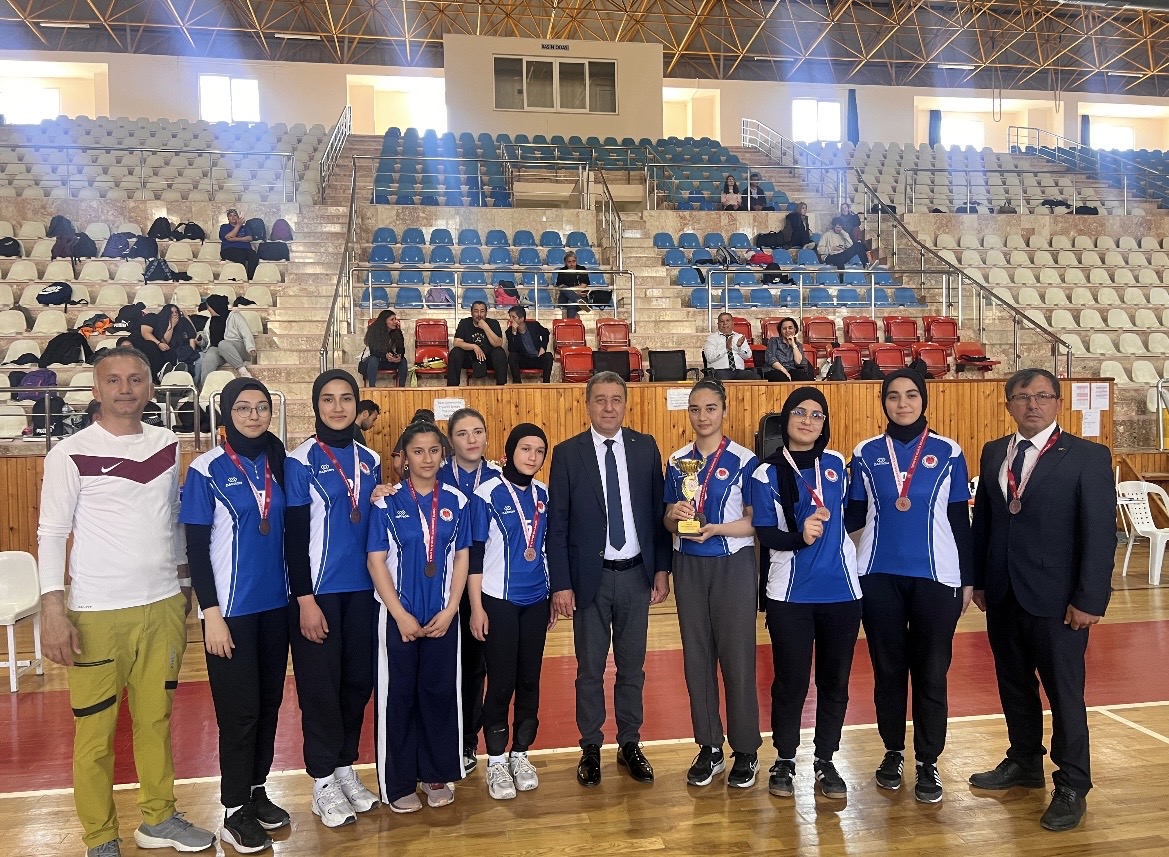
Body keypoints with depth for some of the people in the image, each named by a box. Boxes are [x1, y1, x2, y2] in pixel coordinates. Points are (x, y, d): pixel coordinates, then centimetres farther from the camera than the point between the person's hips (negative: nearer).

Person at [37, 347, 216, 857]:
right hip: (97, 613, -4)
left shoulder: (168, 446, 6)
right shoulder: (70, 454, -6)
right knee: (95, 732, 6)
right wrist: (53, 611, -13)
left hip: (164, 606, 4)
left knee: (156, 719, 15)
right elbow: (51, 535, -7)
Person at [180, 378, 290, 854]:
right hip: (232, 608, -5)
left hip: (275, 604, 5)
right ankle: (235, 810, 17)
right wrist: (211, 613, -13)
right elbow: (195, 548, -9)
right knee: (239, 708, 1)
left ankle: (257, 790, 29)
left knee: (269, 702, 12)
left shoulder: (277, 464, 5)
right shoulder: (206, 469, -8)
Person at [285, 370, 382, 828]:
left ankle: (346, 768, 28)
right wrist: (305, 599, -12)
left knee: (358, 679, 11)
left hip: (362, 589, 5)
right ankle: (322, 782, 19)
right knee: (320, 686, 4)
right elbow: (294, 534, -9)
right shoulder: (301, 460, -7)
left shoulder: (370, 459, 8)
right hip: (318, 590, -5)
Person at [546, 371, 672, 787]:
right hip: (590, 576, -2)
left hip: (636, 574, 2)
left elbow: (658, 510, 5)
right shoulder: (567, 453, -4)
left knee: (632, 666, 13)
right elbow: (557, 524, -5)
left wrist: (662, 569, 1)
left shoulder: (645, 447, 2)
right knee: (590, 669, 10)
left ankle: (630, 744, 29)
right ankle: (591, 748, 26)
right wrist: (561, 583, -8)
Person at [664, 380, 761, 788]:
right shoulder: (677, 461, 7)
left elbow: (756, 522, -7)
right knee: (696, 656, 8)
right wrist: (674, 516, -12)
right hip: (688, 566, 4)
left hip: (732, 565, -4)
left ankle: (746, 751, 16)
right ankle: (709, 747, 22)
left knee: (737, 657, 1)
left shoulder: (744, 460, -5)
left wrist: (714, 528, -21)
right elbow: (668, 521, 11)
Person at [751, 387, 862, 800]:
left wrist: (829, 519, 0)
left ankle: (825, 762, 25)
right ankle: (784, 760, 22)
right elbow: (765, 533, -9)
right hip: (790, 593, -3)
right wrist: (799, 537, -26)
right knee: (791, 680, 3)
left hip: (840, 589, 3)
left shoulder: (837, 463, 7)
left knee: (835, 679, 9)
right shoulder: (768, 473, -2)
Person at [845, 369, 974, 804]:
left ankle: (928, 763, 17)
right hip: (879, 576, 1)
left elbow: (960, 519, 4)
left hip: (935, 576, -1)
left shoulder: (948, 453, 2)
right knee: (887, 667, 10)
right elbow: (854, 515, 4)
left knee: (931, 671, 4)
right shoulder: (866, 453, 3)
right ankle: (893, 752, 25)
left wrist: (967, 579, 4)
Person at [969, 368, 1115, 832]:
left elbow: (1101, 532, -10)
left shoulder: (1088, 456, -7)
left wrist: (1089, 599, -14)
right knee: (1014, 682, 16)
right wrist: (979, 580, 10)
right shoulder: (993, 453, 8)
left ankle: (1072, 785, 20)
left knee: (1064, 690, 5)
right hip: (1003, 594, 5)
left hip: (1056, 597, -5)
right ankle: (1024, 761, 34)